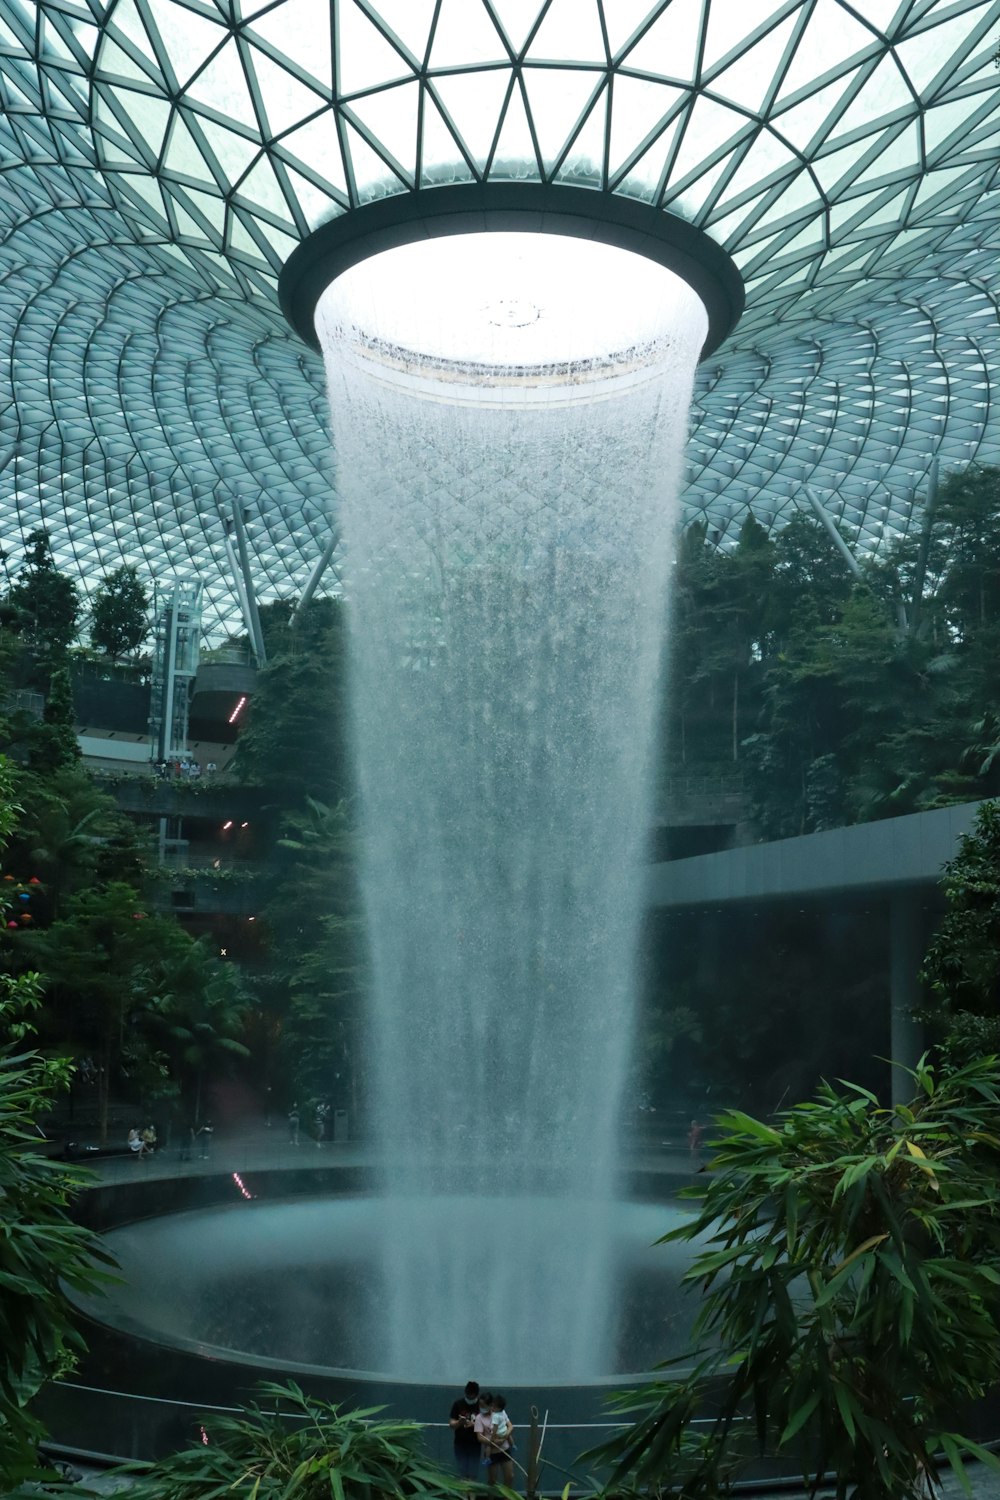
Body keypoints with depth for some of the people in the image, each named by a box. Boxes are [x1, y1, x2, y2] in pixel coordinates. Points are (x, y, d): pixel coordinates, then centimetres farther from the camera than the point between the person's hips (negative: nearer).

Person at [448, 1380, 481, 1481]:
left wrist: (474, 1424, -23)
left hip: (475, 1444, 0)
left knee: (473, 1475, -1)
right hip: (460, 1444, 0)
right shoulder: (458, 1404, -3)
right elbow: (451, 1424, -3)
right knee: (462, 1474, 0)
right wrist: (459, 1422, -24)